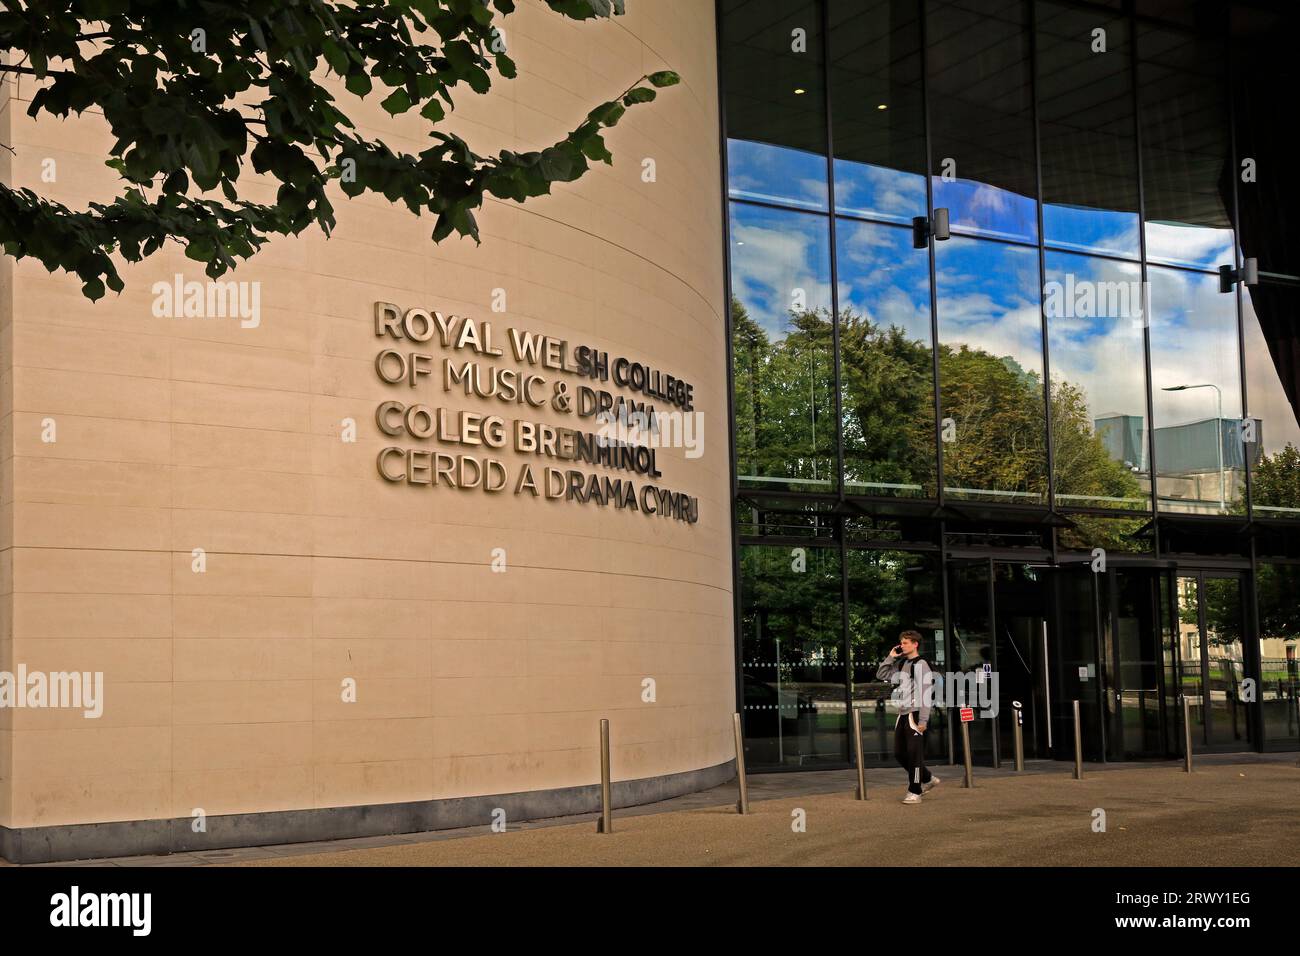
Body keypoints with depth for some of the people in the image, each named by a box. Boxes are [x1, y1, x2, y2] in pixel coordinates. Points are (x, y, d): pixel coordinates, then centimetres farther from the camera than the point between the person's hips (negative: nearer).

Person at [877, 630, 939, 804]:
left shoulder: (920, 665, -9)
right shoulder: (901, 664, 15)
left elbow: (925, 693, -13)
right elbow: (881, 675, 22)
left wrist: (923, 720, -18)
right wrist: (891, 657, 10)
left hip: (915, 714, -9)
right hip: (902, 714, 9)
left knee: (914, 753, -7)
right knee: (900, 753, 10)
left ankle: (915, 792, -2)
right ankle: (928, 779, 25)